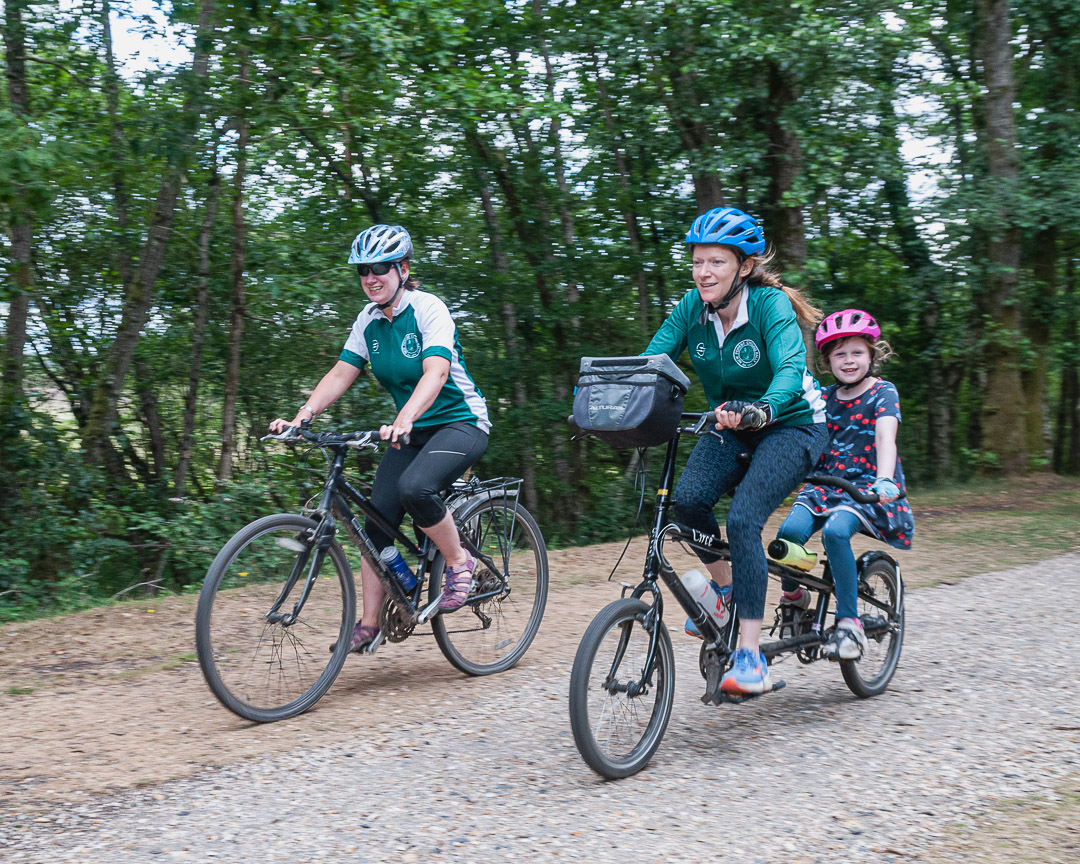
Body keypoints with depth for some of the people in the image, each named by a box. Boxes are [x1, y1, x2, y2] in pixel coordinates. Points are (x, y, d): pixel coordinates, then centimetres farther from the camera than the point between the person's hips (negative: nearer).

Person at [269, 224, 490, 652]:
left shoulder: (429, 309, -18)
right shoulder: (369, 320, 2)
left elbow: (435, 373, -32)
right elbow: (340, 375, -2)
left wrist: (402, 421, -49)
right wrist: (300, 417, -18)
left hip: (460, 422, -6)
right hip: (411, 431, 7)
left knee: (414, 487, -33)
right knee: (377, 520, -6)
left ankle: (460, 563, -10)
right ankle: (369, 623, 3)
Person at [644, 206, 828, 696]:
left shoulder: (771, 305, -22)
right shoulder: (692, 307, -7)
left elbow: (790, 369, -37)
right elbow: (650, 360, -14)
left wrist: (761, 409, -58)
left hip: (790, 425, -5)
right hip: (732, 426, 5)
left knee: (743, 519, -26)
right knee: (688, 498, -24)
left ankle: (751, 659, -21)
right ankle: (724, 586, 6)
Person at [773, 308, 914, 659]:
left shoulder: (883, 393, -3)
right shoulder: (824, 397, 11)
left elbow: (885, 438, -19)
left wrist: (885, 480, -38)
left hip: (868, 486, -4)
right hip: (826, 484, 4)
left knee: (835, 531, -34)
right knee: (790, 530, -25)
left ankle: (849, 623, -24)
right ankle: (793, 595, 4)